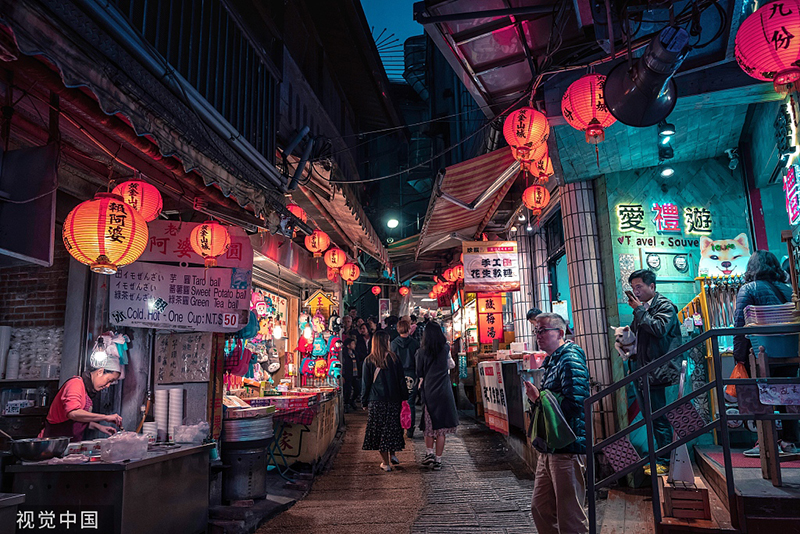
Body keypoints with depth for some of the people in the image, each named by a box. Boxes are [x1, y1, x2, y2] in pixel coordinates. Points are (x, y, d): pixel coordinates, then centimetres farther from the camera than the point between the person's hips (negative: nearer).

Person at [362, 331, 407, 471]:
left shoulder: (369, 361, -3)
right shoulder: (394, 358, -2)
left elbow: (366, 384, 0)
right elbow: (401, 381, 2)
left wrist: (365, 402, 8)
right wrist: (403, 399, 10)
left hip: (375, 402, -1)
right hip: (393, 400, 1)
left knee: (379, 430, 5)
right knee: (392, 428, 17)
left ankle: (386, 463, 8)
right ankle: (392, 454, 21)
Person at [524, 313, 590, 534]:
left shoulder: (570, 358, -14)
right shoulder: (551, 360, 16)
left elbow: (574, 401, -25)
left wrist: (539, 399, -14)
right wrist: (535, 397, -1)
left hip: (568, 447, -10)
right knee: (540, 507, 18)